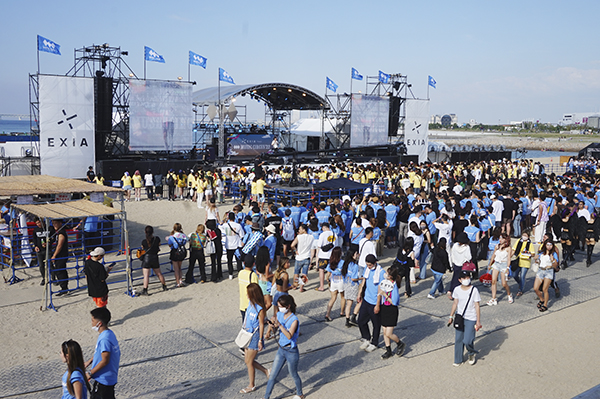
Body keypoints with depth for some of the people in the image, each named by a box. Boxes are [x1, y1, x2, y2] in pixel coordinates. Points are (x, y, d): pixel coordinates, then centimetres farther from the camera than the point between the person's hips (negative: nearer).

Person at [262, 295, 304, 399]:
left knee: (293, 375, 15)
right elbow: (275, 327, 10)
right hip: (281, 349, 6)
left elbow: (289, 336, -32)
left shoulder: (294, 320, -22)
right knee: (272, 375, 10)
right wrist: (273, 324, -13)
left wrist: (279, 324, -39)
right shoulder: (279, 315, -3)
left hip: (291, 352, -6)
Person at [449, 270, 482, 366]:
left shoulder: (474, 290, -11)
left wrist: (478, 321, -8)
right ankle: (458, 360, 24)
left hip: (471, 319, -4)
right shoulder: (457, 290, -1)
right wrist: (451, 316, 12)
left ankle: (471, 354, 26)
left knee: (467, 341, -8)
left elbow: (477, 306, -7)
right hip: (459, 317, 4)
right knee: (458, 339, 7)